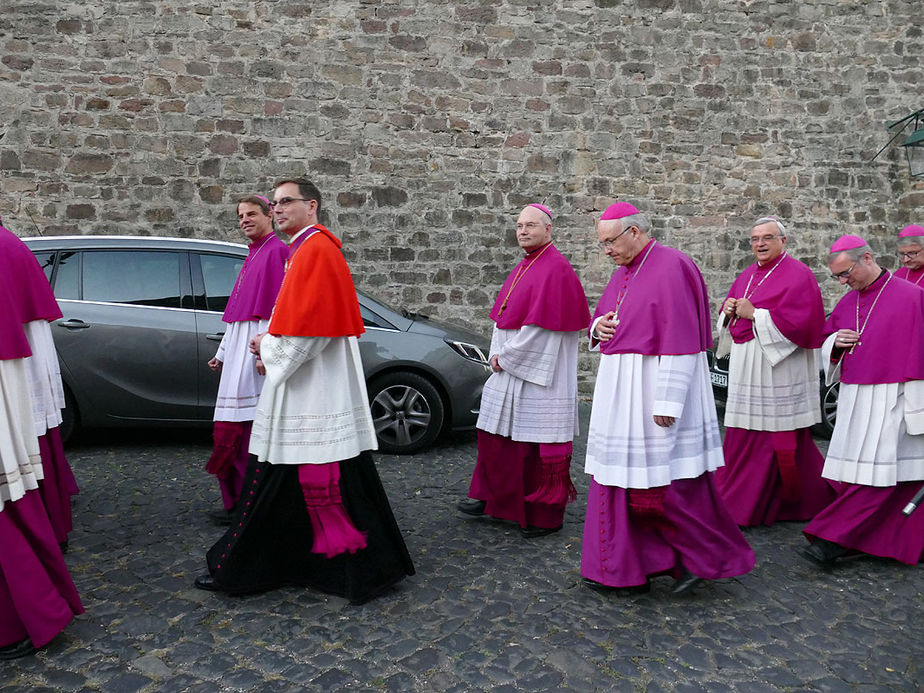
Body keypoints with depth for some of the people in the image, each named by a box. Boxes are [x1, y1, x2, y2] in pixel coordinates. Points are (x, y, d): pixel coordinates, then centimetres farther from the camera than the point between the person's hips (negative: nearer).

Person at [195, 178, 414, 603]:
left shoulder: (315, 249, -14)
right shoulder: (306, 249, 19)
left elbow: (307, 328, -22)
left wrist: (270, 347, -7)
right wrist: (271, 342, 10)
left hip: (314, 389, -11)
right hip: (301, 387, 11)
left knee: (320, 477, -4)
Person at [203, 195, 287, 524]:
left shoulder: (276, 251, -6)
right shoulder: (254, 254, 22)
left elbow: (279, 308, -16)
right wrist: (222, 352, 24)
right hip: (239, 347, 9)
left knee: (249, 425, -9)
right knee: (238, 427, 10)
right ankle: (237, 500, 18)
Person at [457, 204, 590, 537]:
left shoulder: (556, 269, -13)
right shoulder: (523, 268, 15)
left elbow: (541, 325, -19)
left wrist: (506, 357, -13)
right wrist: (498, 355, 3)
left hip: (538, 374, -9)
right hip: (509, 370, 9)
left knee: (538, 445, 1)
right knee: (496, 434, 15)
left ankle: (546, 516, 15)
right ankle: (490, 497, 31)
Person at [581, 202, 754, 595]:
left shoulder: (670, 268, -14)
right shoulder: (623, 274, 14)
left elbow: (680, 339, -19)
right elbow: (603, 319, 25)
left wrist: (667, 400, -22)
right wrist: (599, 326, 0)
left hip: (657, 387, -9)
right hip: (621, 390, 9)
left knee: (665, 483, -2)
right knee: (621, 475, 11)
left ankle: (705, 558, 19)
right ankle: (624, 570, 22)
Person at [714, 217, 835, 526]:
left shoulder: (798, 275, -7)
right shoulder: (748, 275, 16)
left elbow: (798, 322, -17)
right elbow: (729, 315, 22)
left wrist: (755, 314, -16)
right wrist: (728, 310, -1)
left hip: (778, 368, -7)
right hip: (746, 367, 7)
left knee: (774, 435, 0)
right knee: (743, 434, 9)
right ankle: (735, 501, 20)